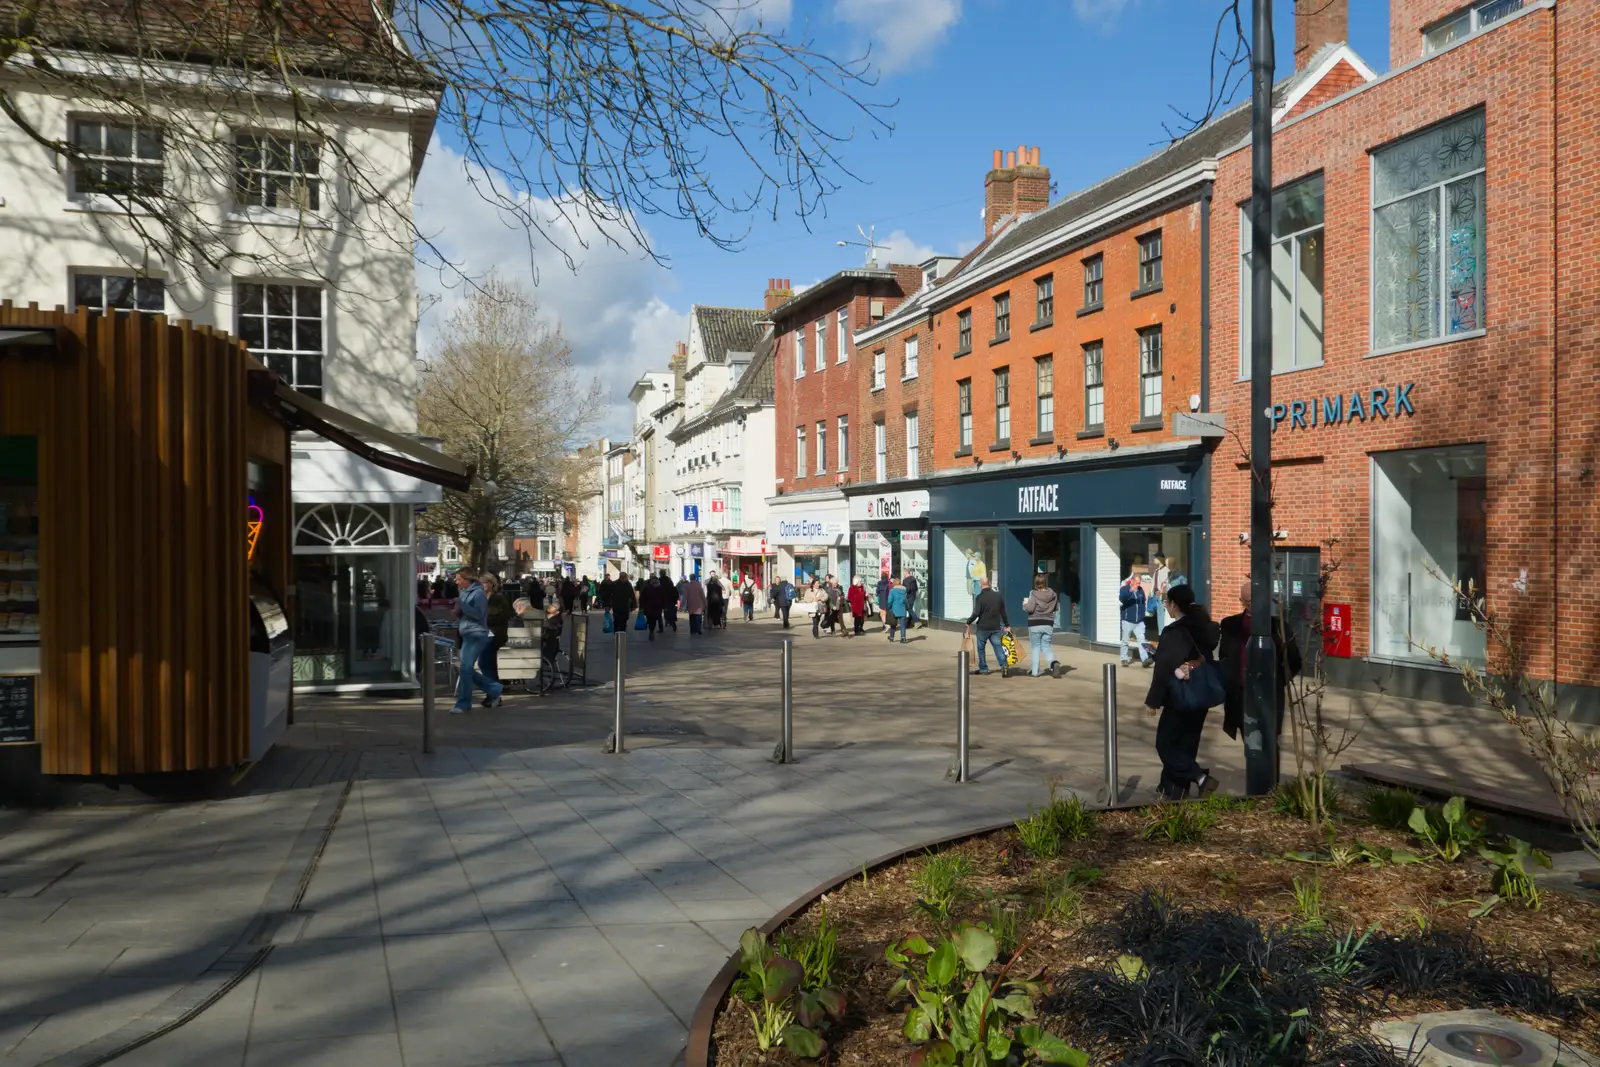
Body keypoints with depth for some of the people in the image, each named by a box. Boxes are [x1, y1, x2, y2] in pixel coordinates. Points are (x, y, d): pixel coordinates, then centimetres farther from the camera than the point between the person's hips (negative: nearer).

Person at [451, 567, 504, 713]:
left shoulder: (478, 592, -10)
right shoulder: (465, 592, 16)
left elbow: (478, 613, -18)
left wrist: (461, 604, -23)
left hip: (477, 635, -9)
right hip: (467, 635, 9)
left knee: (466, 668, -12)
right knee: (468, 669, 9)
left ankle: (463, 704, -7)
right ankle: (494, 689, 20)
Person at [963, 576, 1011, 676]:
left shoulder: (979, 597, -11)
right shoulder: (998, 595, 5)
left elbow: (976, 613, -17)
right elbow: (1003, 612, 10)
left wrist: (968, 623, -4)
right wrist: (1007, 625, 18)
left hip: (983, 627, -4)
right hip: (996, 627, 4)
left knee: (981, 648, 11)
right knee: (998, 646, 2)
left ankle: (983, 668, 17)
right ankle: (1004, 665, -17)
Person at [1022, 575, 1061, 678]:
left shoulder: (1035, 595, -13)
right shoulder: (1053, 595, 2)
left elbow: (1029, 608, -20)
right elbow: (1056, 607, 13)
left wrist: (1025, 603, 0)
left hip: (1035, 624, -3)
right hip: (1048, 624, 4)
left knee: (1036, 647, 8)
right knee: (1045, 647, 9)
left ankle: (1035, 671, 10)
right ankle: (1054, 663, -19)